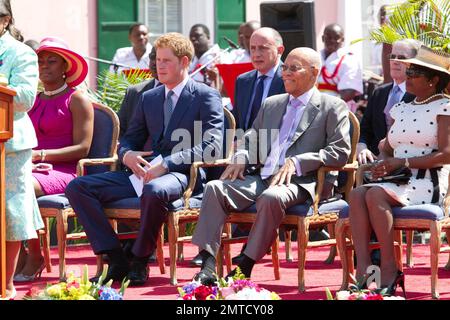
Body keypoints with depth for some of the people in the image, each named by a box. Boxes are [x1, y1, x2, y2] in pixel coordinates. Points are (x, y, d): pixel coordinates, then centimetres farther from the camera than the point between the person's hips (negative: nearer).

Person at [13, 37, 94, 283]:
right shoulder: (33, 101, 21)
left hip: (64, 173, -6)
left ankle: (34, 258, -17)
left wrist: (41, 155, -16)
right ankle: (19, 256, -21)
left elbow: (82, 149, -7)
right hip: (36, 170, 6)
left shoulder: (77, 100, 2)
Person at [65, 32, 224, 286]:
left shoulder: (207, 97, 2)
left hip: (184, 174, -7)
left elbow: (212, 146, -10)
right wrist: (127, 154, -3)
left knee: (154, 190, -43)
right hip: (145, 172, 7)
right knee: (78, 187, -10)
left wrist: (166, 164, -20)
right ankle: (116, 259, -13)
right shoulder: (149, 98, 22)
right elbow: (130, 139, 25)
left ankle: (140, 263, -22)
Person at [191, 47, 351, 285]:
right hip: (260, 178, 6)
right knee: (214, 188, -19)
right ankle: (208, 266, -27)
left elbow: (340, 152, -5)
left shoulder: (333, 107, 6)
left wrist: (297, 162, -16)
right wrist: (242, 157, 4)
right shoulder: (271, 104, 25)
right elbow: (252, 139, 29)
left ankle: (245, 267, -31)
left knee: (272, 197, -39)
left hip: (299, 182, -6)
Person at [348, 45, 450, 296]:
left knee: (376, 194, -32)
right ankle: (363, 271, -35)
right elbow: (387, 146, 25)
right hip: (397, 183, 6)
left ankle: (389, 273, -27)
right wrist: (383, 164, 0)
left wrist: (402, 162, -14)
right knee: (358, 193, -24)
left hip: (427, 184, -6)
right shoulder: (401, 109, 22)